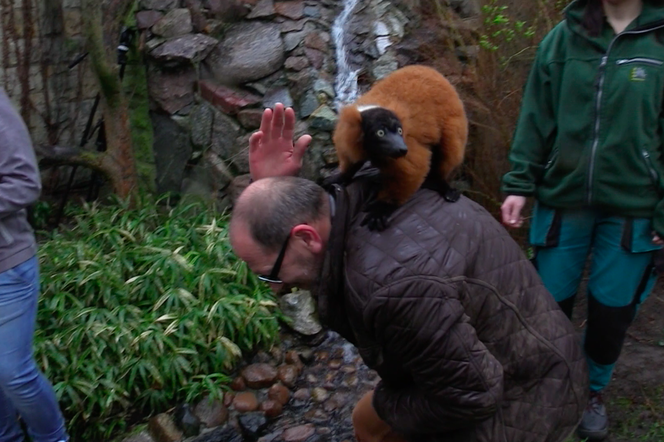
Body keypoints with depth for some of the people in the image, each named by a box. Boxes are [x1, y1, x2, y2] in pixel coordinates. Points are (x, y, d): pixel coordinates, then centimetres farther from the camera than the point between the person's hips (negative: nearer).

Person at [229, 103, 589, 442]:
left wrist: (387, 403, -11)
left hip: (515, 401, -9)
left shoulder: (394, 285, -39)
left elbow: (472, 395, -28)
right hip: (485, 369, 9)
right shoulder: (366, 194, -12)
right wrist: (271, 185, -13)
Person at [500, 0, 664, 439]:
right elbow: (537, 117, 2)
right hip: (563, 196, 1)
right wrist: (519, 183, -3)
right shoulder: (564, 37, 1)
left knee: (613, 309, 10)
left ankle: (594, 392, 36)